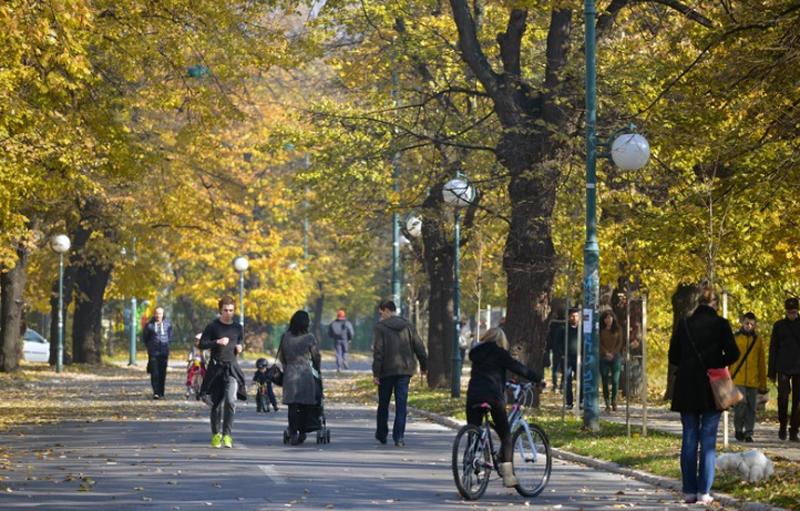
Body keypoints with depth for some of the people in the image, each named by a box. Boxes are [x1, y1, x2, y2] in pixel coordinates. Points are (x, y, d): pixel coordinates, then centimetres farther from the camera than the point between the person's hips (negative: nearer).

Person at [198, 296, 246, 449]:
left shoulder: (238, 328, 10)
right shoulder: (213, 326, 0)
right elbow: (202, 344, -4)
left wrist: (240, 347, 2)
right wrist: (217, 342, -18)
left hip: (232, 368, 1)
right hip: (216, 367, -1)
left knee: (230, 400, -19)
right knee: (216, 403, 5)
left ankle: (227, 434, -14)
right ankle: (215, 434, 21)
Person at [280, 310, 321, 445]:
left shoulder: (285, 337, 2)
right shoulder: (309, 338, -7)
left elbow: (282, 358, 9)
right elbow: (316, 357, 2)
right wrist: (317, 371, 19)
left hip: (290, 373, 2)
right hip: (307, 372, -2)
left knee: (292, 405, 2)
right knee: (305, 405, 7)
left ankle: (293, 433, -7)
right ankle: (301, 433, 8)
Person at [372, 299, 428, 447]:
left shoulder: (380, 327, -7)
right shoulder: (408, 326, 6)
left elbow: (378, 352, -12)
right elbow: (419, 347, 7)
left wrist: (376, 372, -11)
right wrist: (424, 365, 18)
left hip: (387, 370, -3)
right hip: (405, 370, 3)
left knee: (383, 404, 13)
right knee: (401, 404, 1)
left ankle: (381, 435, 24)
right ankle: (399, 437, -8)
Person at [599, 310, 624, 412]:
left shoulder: (617, 329, 8)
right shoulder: (601, 330, 7)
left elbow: (620, 343, 4)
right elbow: (599, 343, 2)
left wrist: (613, 353, -8)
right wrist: (606, 353, -11)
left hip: (616, 357, 0)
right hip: (603, 357, 0)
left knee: (615, 380, -10)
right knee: (605, 381, -3)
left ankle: (614, 401, 5)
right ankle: (607, 404, 0)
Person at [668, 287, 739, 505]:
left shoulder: (683, 325, 2)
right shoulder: (720, 324, -5)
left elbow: (673, 356, 3)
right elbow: (732, 354, -9)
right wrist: (718, 363, 9)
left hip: (687, 389, 2)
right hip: (712, 389, -2)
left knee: (689, 439, 7)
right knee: (708, 441, 2)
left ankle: (689, 491, 5)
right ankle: (704, 491, -2)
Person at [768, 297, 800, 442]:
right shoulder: (779, 325, 8)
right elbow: (773, 349, 9)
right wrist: (771, 371, 4)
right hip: (783, 368, -1)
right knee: (783, 396, -14)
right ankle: (782, 425, 6)